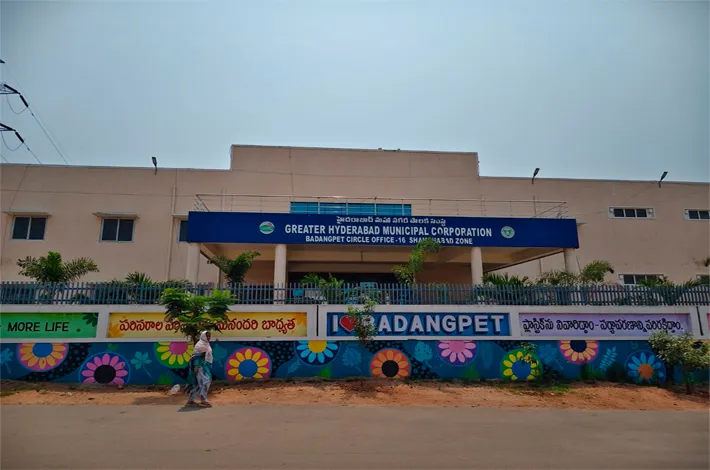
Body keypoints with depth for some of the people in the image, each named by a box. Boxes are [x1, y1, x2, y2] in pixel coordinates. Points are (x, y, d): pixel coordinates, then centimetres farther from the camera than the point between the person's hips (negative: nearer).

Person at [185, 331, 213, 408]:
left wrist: (209, 367, 21)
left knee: (198, 384, 11)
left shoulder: (206, 344, 16)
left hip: (205, 366, 9)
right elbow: (196, 356, -17)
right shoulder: (200, 344, -11)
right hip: (201, 366, -9)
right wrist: (196, 366, -26)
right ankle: (203, 401, -9)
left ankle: (190, 401, 17)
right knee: (205, 382, -12)